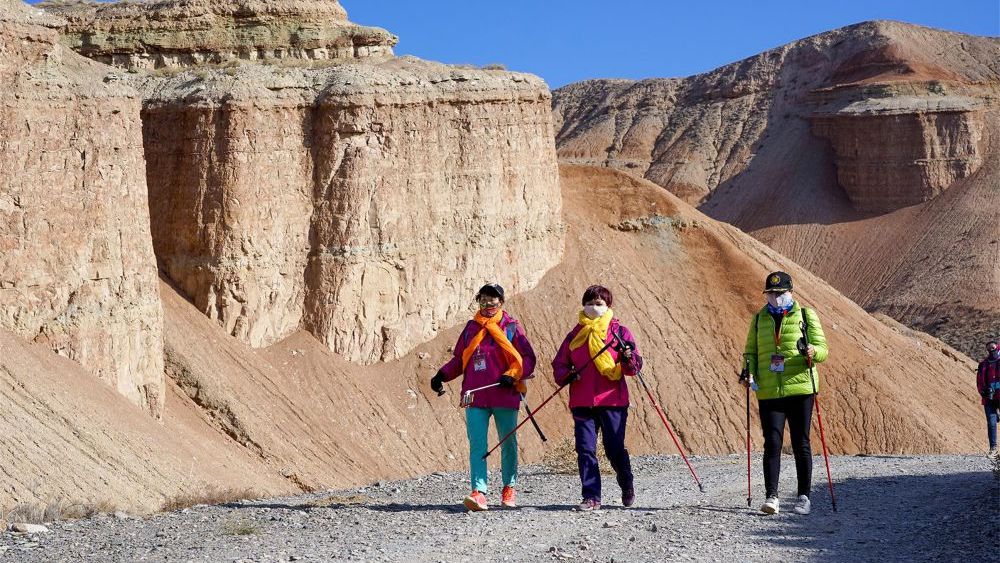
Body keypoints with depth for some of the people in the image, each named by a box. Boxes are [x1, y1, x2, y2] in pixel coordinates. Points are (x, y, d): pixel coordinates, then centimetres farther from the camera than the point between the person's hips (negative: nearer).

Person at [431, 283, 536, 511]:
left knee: (508, 443, 9)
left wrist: (512, 375, -15)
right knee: (477, 445, -8)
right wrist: (442, 375, 5)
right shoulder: (471, 328, 13)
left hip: (505, 397, -2)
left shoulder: (512, 327, 3)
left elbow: (527, 359, 0)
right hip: (476, 397, 2)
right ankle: (478, 492, -14)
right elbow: (459, 360, 21)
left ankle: (509, 488, 26)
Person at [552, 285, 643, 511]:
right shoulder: (575, 335, 14)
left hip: (613, 401, -3)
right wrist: (566, 375, -7)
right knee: (585, 450, -3)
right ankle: (591, 497, 2)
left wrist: (628, 358, -22)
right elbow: (559, 363, 15)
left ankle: (627, 484, 28)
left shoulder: (620, 332, 5)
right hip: (582, 402, 3)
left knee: (615, 449, 0)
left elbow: (634, 366, 1)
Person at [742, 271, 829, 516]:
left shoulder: (806, 315, 5)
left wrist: (813, 352, -22)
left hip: (800, 389, -2)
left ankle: (804, 497, 11)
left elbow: (822, 348, 1)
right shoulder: (759, 319, 13)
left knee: (800, 444, 3)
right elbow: (751, 351, 17)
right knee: (772, 443, -5)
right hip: (768, 392, 2)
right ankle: (771, 496, -4)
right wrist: (750, 372, -2)